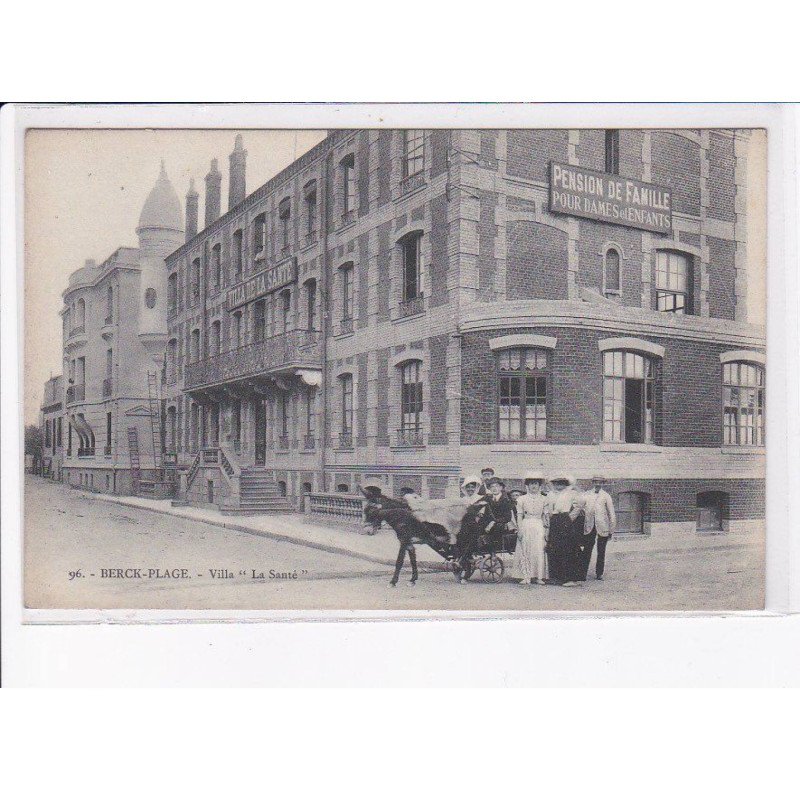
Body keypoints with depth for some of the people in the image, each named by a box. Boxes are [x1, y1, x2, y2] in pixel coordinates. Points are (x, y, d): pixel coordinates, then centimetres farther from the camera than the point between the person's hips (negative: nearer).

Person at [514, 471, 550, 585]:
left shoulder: (543, 499, 8)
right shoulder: (522, 499, 6)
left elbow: (546, 516, 8)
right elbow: (519, 515, 5)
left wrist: (546, 530, 3)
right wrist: (519, 529, -4)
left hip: (539, 526, 0)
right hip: (526, 526, 0)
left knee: (539, 551, -5)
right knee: (525, 551, -3)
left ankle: (539, 576, 2)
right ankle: (526, 576, 1)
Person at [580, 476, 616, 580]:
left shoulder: (606, 496, 4)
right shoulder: (586, 495, 8)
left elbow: (612, 514, 6)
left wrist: (611, 530, 4)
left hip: (602, 527, 0)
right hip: (589, 527, 0)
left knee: (601, 552, 6)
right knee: (587, 551, -5)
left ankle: (599, 574, 15)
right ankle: (583, 574, -4)